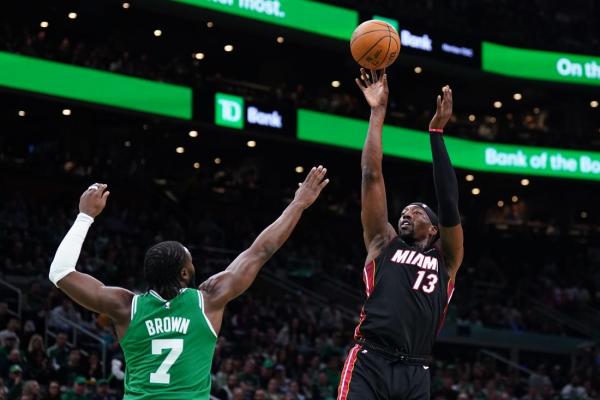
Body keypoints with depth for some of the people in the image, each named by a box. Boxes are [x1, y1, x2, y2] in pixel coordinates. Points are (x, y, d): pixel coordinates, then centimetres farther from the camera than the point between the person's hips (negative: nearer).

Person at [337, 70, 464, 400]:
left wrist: (436, 132, 7)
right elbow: (372, 175, 15)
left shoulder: (446, 259, 19)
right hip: (369, 364, -2)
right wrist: (378, 113, 14)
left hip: (415, 373, 2)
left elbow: (449, 202, 9)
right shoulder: (384, 243, 18)